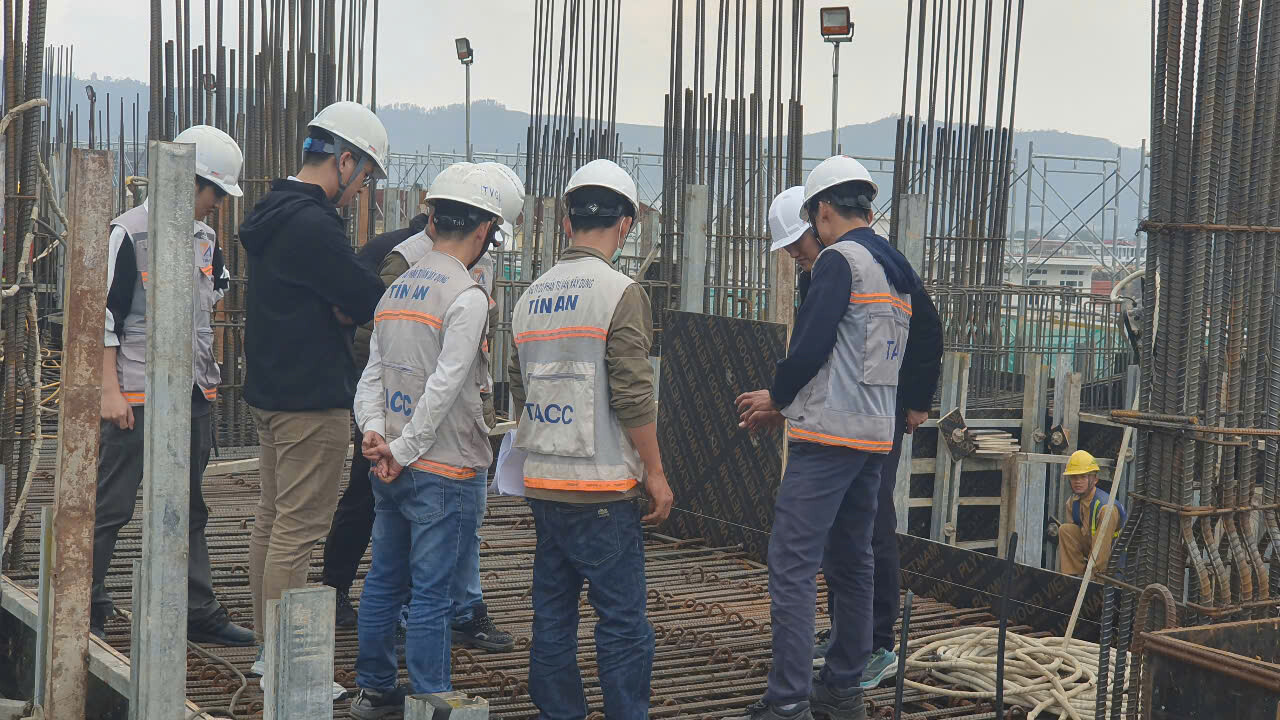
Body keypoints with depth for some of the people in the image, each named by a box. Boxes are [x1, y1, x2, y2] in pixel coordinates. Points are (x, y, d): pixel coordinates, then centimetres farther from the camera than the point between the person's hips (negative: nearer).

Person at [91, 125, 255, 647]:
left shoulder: (205, 237, 12)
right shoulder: (130, 232, -10)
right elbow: (104, 313, -11)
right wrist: (110, 390, -15)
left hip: (195, 393, 7)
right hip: (137, 394, -7)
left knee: (189, 510, 12)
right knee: (111, 506, 0)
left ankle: (199, 613, 18)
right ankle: (86, 608, 11)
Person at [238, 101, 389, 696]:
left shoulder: (273, 214, 14)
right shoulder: (312, 224, -20)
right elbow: (372, 301, -18)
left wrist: (345, 308, -4)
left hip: (271, 392, 11)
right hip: (312, 399, -11)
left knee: (273, 519, 15)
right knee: (299, 529, -6)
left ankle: (269, 648, 24)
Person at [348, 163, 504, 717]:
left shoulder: (395, 289, 12)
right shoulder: (467, 296, -13)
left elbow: (372, 375, 9)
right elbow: (444, 388, -18)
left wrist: (374, 431, -2)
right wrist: (404, 451, -12)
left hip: (392, 469, 8)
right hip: (446, 470, -8)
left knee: (384, 581, 16)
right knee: (432, 595, -2)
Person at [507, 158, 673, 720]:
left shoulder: (530, 297, 11)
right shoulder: (619, 292, -9)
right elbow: (633, 394, -14)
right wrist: (655, 473, -5)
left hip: (541, 481, 7)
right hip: (600, 485, -7)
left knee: (552, 611, 12)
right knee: (623, 621, -2)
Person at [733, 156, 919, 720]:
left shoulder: (839, 259, -9)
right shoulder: (900, 272, 18)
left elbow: (812, 346, -17)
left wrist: (776, 396, 2)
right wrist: (787, 406, 19)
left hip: (828, 438, -9)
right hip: (876, 437, 9)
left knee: (793, 565, -9)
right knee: (851, 563, 15)